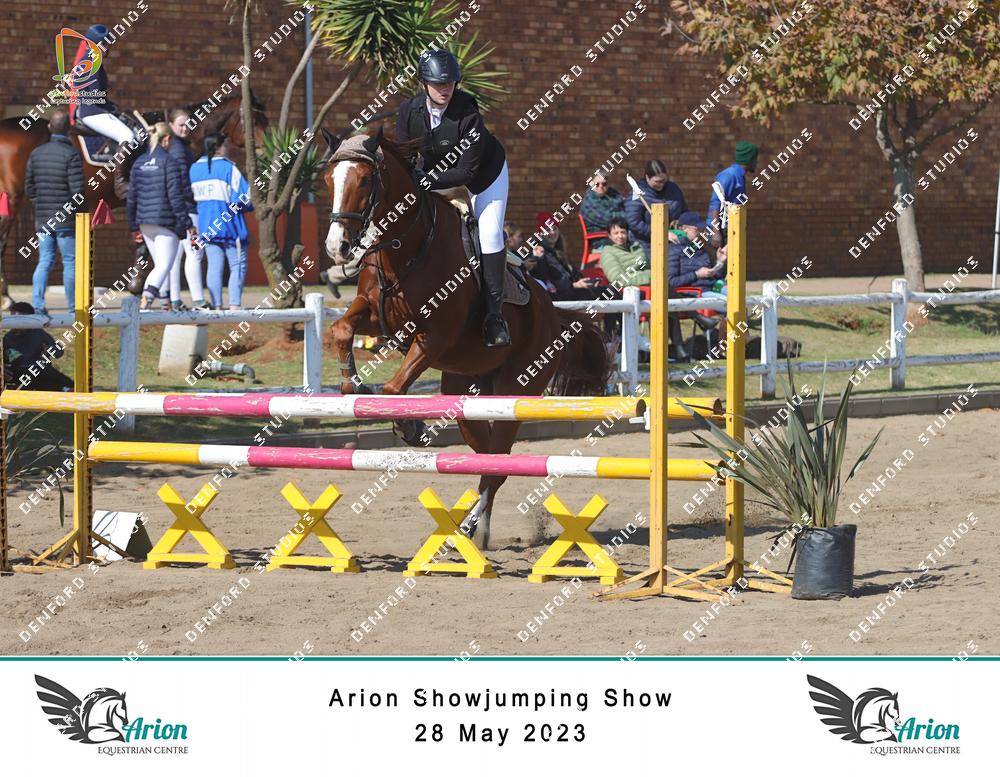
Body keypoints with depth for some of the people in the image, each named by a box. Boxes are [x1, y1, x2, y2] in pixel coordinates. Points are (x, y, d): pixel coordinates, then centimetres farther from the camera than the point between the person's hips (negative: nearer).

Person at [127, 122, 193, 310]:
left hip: (145, 222, 7)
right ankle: (145, 302, -28)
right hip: (166, 221, -7)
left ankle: (167, 305, 20)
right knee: (164, 266, -8)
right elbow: (175, 196, -13)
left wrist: (134, 226, 19)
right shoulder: (169, 162, -10)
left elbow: (132, 196, 12)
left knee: (160, 265, 18)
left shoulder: (140, 162, 10)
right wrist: (187, 224, -8)